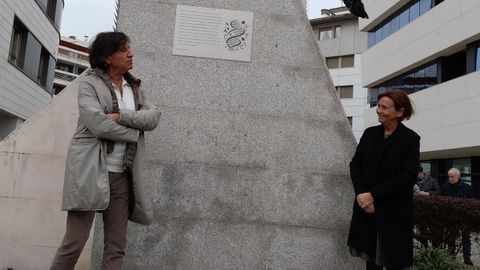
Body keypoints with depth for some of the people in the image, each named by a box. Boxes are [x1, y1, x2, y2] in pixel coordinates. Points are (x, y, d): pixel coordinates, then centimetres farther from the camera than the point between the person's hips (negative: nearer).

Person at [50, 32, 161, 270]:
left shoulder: (134, 88, 16)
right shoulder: (89, 82, 0)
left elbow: (154, 117, 0)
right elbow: (98, 125, -14)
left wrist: (121, 116, -12)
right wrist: (136, 130, -4)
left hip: (122, 174, 5)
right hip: (91, 170, -5)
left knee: (117, 247, 5)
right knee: (74, 242, -3)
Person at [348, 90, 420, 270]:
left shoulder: (410, 139, -6)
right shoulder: (370, 133, 6)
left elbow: (408, 176, -14)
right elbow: (355, 165, 3)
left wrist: (373, 195, -19)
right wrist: (362, 194, -12)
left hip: (394, 211, -4)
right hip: (366, 207, 4)